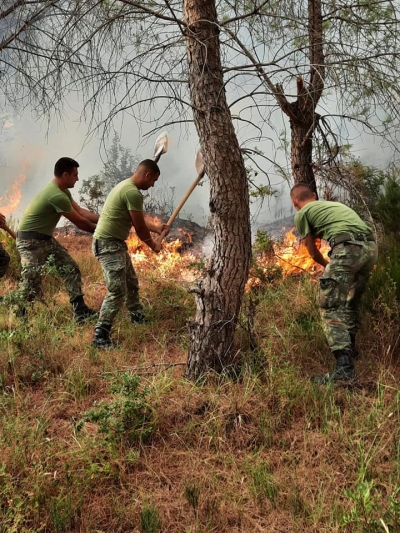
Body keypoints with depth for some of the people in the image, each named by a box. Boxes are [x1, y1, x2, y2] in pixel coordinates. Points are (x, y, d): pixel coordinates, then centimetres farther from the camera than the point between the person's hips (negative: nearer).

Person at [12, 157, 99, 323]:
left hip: (46, 238, 10)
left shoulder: (63, 191, 7)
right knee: (31, 281, -5)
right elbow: (79, 221, -19)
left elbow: (81, 211, 5)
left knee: (71, 269, 4)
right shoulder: (57, 195, -26)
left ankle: (80, 311, 5)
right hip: (30, 240, -10)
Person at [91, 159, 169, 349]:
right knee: (117, 291, -13)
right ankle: (100, 337, -8)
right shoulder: (133, 193, -20)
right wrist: (153, 245, 2)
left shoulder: (127, 186, 13)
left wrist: (156, 228, 31)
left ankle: (138, 317, 42)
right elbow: (139, 228, -14)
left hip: (115, 243, 11)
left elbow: (137, 220, 25)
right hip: (108, 244, -11)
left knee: (131, 282, 23)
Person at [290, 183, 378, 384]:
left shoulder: (302, 214, 14)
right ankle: (349, 350, 30)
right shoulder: (335, 204, 35)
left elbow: (313, 251, 20)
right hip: (371, 247, 7)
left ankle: (344, 367, -14)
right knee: (349, 303, 21)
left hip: (349, 249, -7)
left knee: (331, 307, -4)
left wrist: (328, 265, 39)